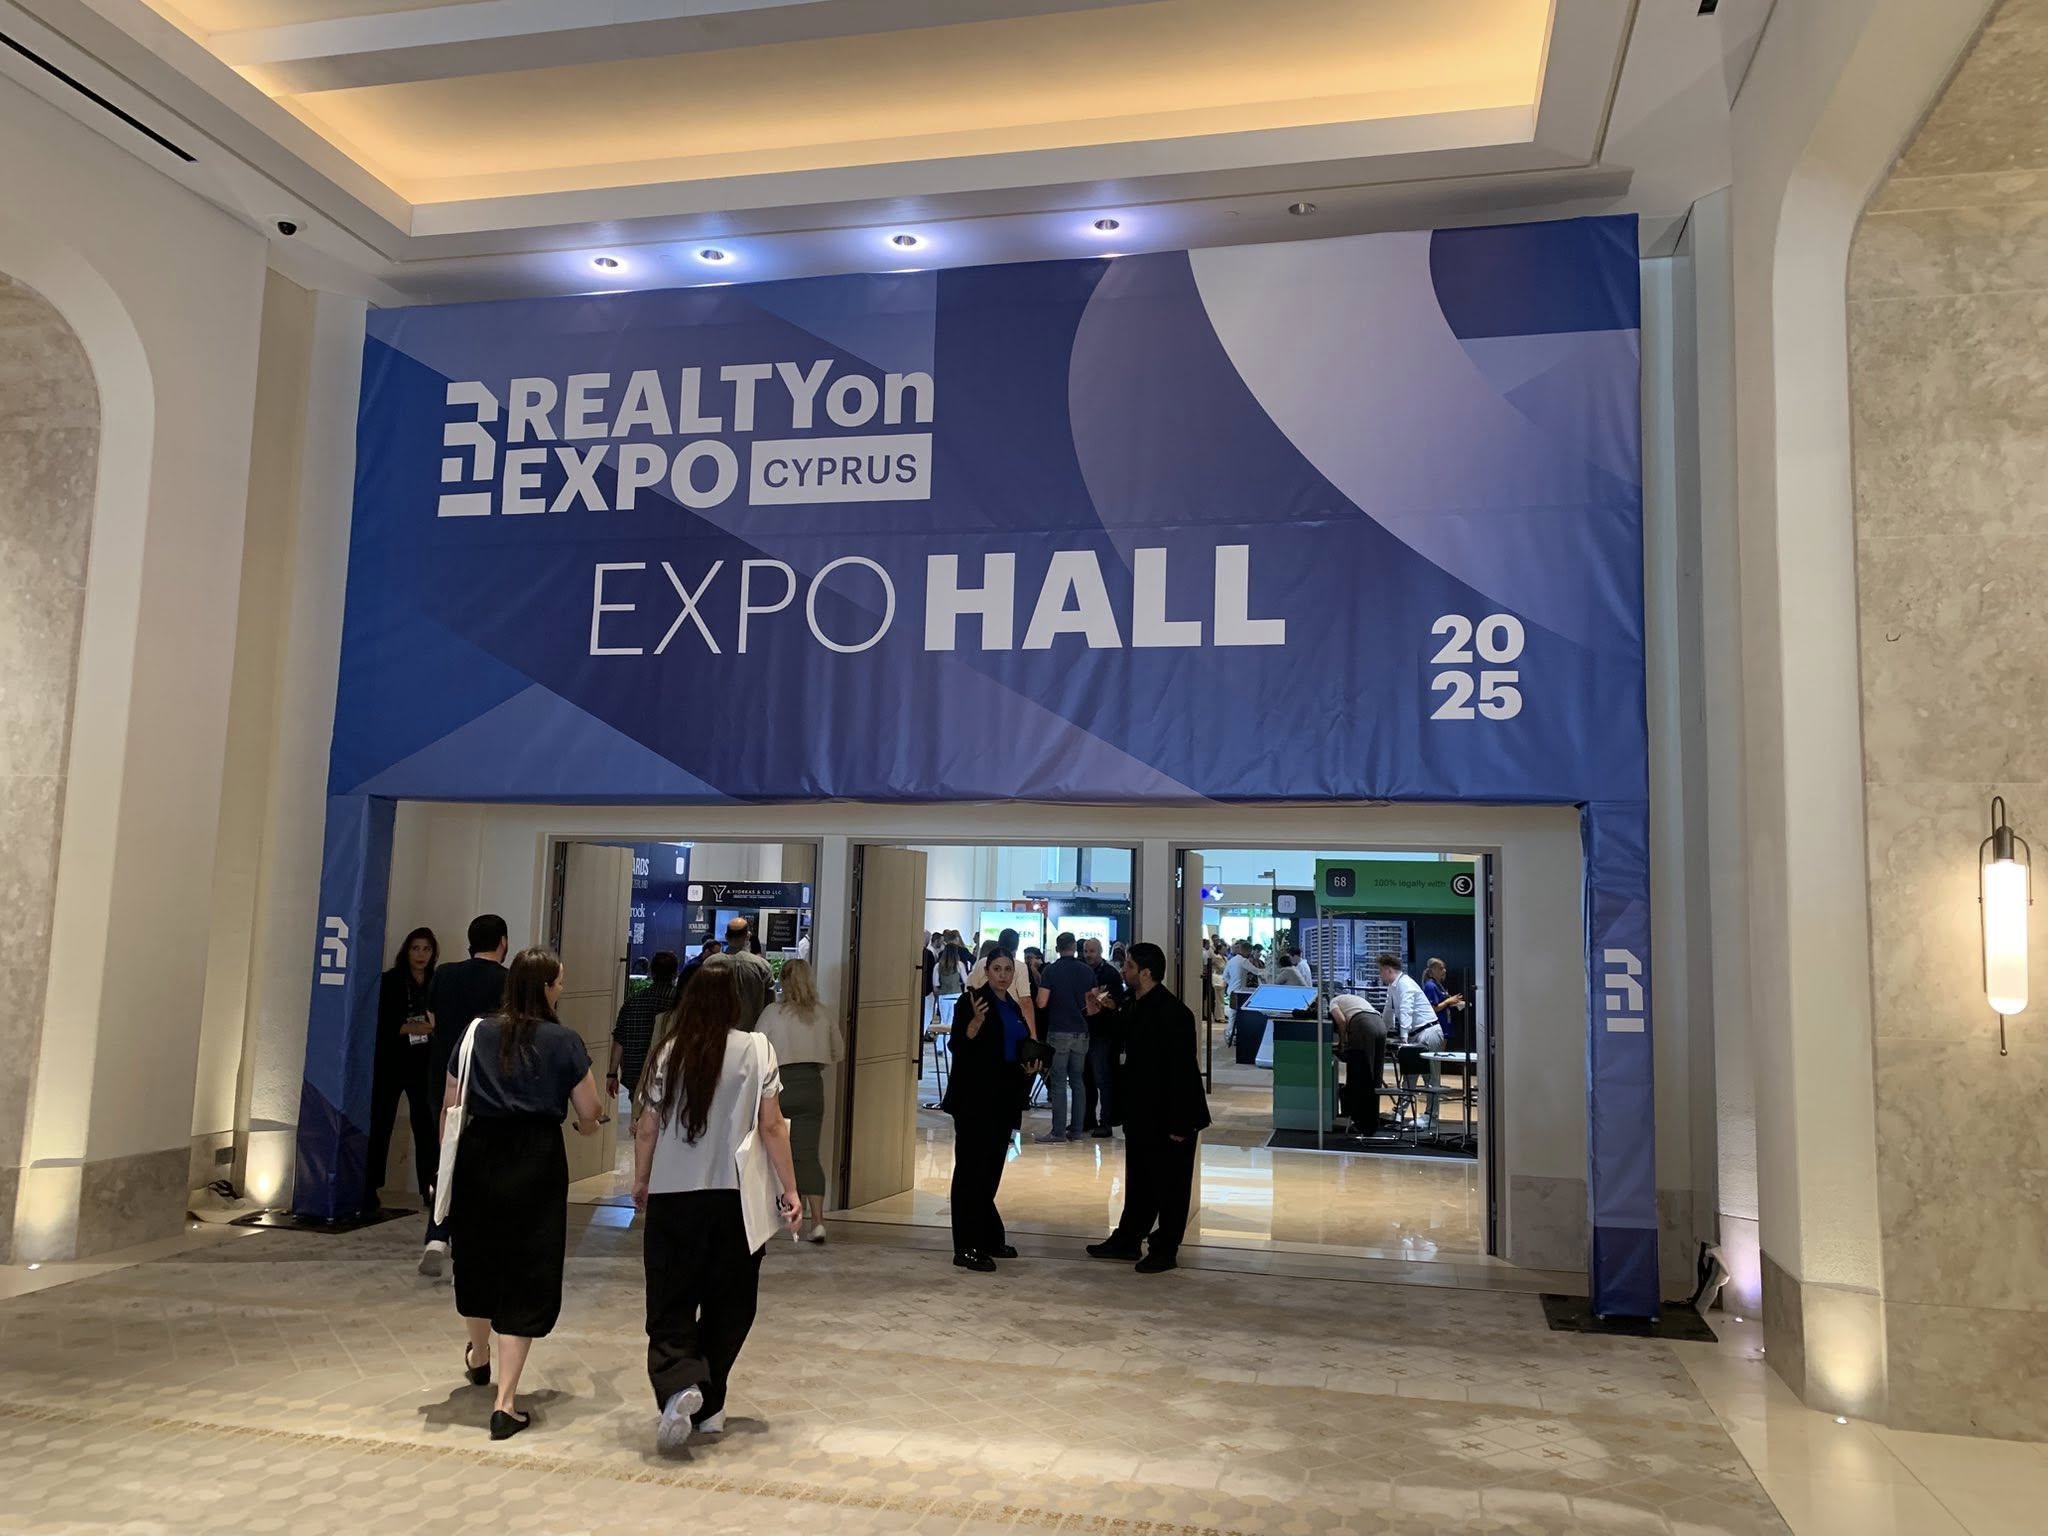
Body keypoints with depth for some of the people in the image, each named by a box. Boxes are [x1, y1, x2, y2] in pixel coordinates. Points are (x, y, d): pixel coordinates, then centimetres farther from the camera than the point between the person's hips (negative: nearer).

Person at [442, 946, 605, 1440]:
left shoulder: (479, 1034, 2)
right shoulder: (564, 1041, -6)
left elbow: (452, 1108, 4)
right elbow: (590, 1114, -5)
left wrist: (449, 1162, 16)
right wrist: (587, 1124, 18)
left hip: (480, 1157, 4)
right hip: (537, 1162, -4)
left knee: (479, 1261, 23)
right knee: (527, 1275, 3)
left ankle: (478, 1357, 49)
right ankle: (505, 1403, 0)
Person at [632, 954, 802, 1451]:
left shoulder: (670, 1050, -1)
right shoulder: (755, 1048, -6)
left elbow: (646, 1128, 4)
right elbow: (771, 1127, -7)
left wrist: (641, 1182, 20)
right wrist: (790, 1190, 0)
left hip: (671, 1196, 1)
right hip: (733, 1196, -1)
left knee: (669, 1304, 6)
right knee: (727, 1306, 14)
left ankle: (678, 1385, -18)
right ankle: (707, 1406, 20)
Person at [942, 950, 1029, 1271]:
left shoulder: (1013, 1008, 16)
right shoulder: (972, 1000, -7)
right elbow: (958, 1045, -15)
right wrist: (976, 1021, -30)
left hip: (1002, 1100, 7)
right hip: (974, 1099, -7)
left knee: (990, 1171, 14)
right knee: (971, 1169, -5)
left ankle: (990, 1238, 22)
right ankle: (967, 1248, -4)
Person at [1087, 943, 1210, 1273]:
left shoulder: (1172, 1013, -22)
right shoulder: (1137, 1005, 6)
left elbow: (1181, 1070, -23)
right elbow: (1124, 1044, 14)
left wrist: (1178, 1124, -23)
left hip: (1170, 1116, -9)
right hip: (1142, 1113, 9)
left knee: (1169, 1185, 6)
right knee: (1138, 1181, 19)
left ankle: (1165, 1251, 17)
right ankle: (1127, 1239, 31)